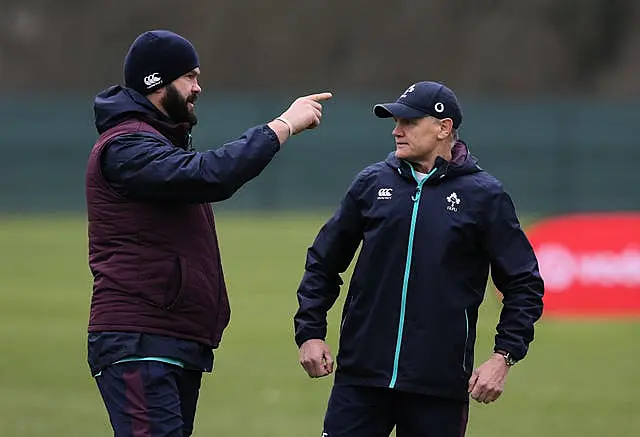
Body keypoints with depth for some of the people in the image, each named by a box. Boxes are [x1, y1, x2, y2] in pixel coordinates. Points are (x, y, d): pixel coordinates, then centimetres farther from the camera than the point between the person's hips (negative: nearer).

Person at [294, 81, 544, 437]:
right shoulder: (372, 183, 8)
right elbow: (323, 263, 16)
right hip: (361, 375, 2)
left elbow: (524, 285, 4)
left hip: (440, 385, -2)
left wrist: (504, 357, -6)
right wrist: (310, 333, 6)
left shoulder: (484, 196, 1)